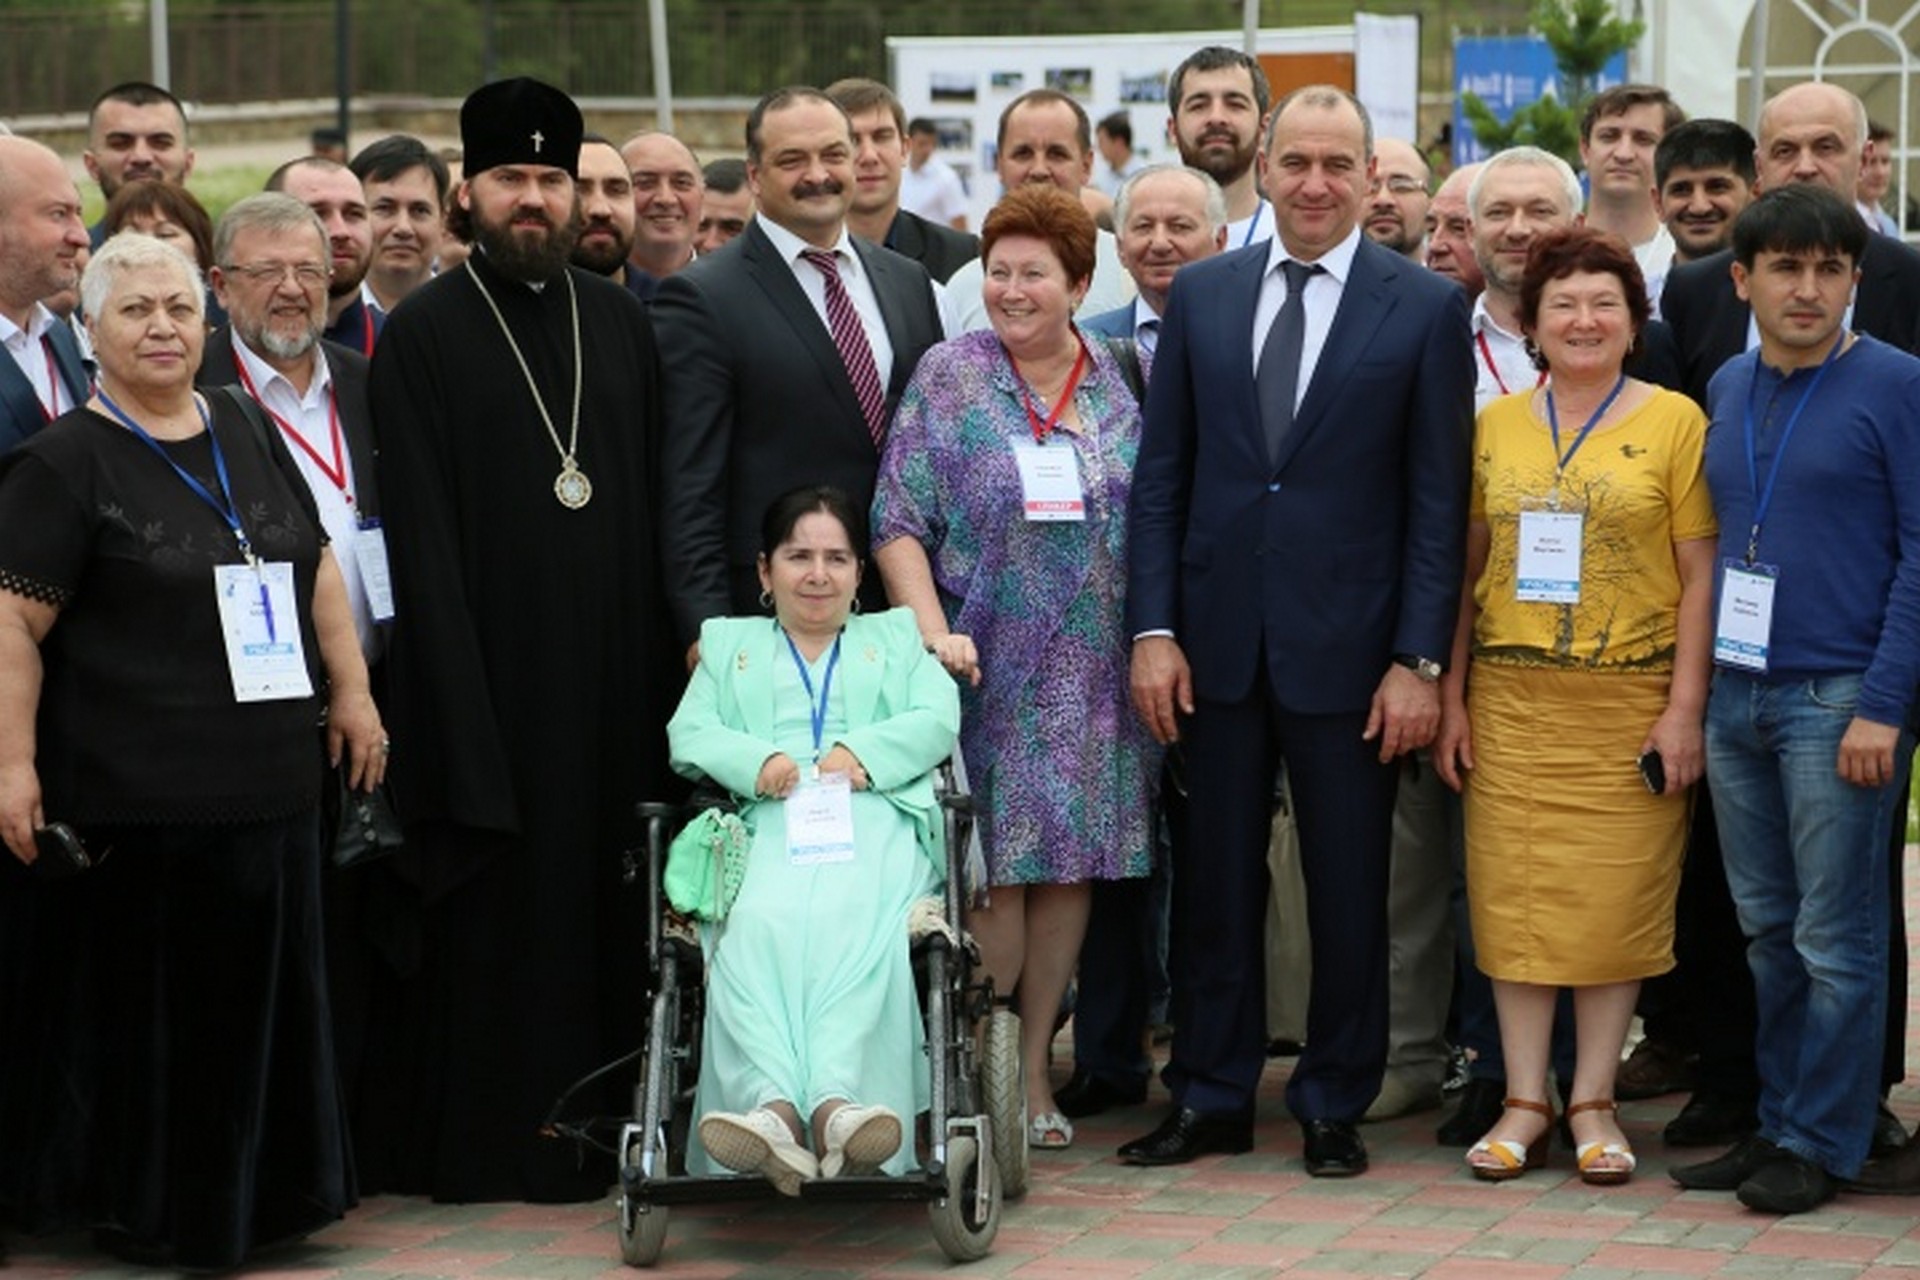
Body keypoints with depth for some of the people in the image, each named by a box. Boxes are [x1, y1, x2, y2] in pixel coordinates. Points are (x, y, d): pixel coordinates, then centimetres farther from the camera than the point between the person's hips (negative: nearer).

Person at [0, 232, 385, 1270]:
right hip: (131, 796, -6)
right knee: (142, 1005, 4)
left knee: (257, 996, 12)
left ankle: (255, 1192, 25)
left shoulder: (245, 437, 11)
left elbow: (315, 565, 18)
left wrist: (351, 691, 12)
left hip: (265, 785, 6)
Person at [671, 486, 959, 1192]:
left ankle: (837, 1104, -58)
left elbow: (937, 718, 14)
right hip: (767, 821, 1)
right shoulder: (729, 644, 35)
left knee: (851, 922, -37)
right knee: (758, 922, -36)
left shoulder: (894, 637, 33)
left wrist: (864, 752, -6)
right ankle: (773, 1108, -57)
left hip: (873, 816, 0)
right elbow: (688, 734, 16)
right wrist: (758, 760, -6)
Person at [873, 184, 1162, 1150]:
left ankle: (1032, 1069, 15)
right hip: (988, 665, -3)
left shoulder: (1120, 385, 7)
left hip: (1093, 673, 3)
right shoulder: (948, 376, 0)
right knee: (996, 871, -5)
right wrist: (933, 629, -18)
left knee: (1072, 864, 5)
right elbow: (898, 522, -5)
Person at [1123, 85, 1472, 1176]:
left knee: (1349, 888, 6)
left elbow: (1438, 500, -4)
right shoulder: (1201, 295, 6)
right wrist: (1154, 629, -1)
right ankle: (1212, 1097, 20)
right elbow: (1161, 475, 7)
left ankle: (1336, 1106, 18)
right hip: (1219, 639, 3)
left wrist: (1419, 660, -9)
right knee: (1216, 879, 9)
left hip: (1348, 648, -2)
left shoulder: (1426, 307, -2)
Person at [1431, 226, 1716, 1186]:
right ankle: (1524, 1101, 11)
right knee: (1514, 895, 2)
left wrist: (1684, 710, -8)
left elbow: (1701, 575, -2)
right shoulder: (1495, 423, 9)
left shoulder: (1673, 420, -1)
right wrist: (1452, 696, 6)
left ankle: (1594, 1104, 11)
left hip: (1629, 700, -2)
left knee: (1616, 898, 1)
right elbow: (1468, 568, 12)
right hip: (1510, 700, 3)